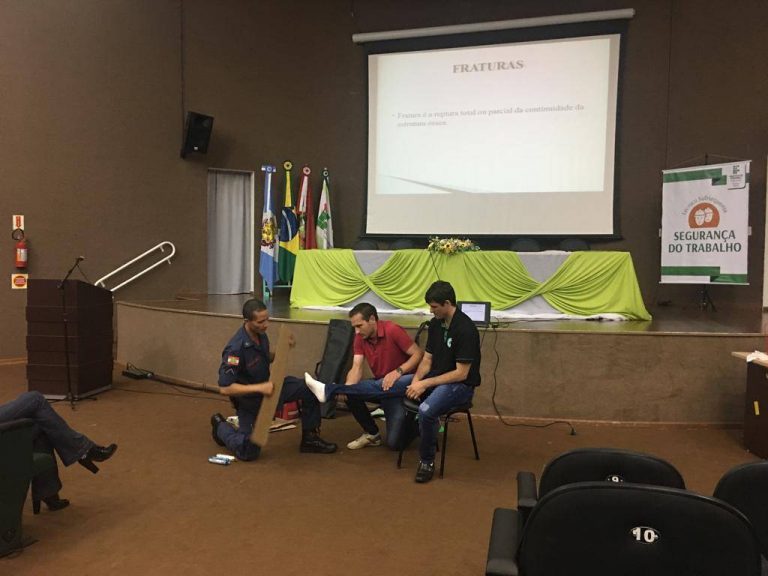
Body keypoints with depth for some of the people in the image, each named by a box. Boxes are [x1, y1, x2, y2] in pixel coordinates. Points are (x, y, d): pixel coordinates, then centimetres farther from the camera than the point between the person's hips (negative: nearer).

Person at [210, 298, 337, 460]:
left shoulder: (260, 334, -9)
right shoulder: (236, 348, -33)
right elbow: (225, 388, -31)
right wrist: (259, 388, -35)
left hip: (267, 385, 7)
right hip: (248, 398, -7)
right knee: (248, 452, -4)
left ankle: (309, 439, 6)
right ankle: (220, 425, 24)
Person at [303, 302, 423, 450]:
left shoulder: (392, 330, -21)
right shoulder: (360, 338, -2)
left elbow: (418, 354, -20)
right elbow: (356, 368, -12)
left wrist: (397, 371, -33)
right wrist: (345, 390, -31)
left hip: (403, 384, -6)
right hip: (383, 386, 6)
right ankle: (372, 434, 4)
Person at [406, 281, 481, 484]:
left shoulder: (465, 329, -20)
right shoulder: (435, 324, 4)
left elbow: (461, 373, -20)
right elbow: (427, 359, 8)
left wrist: (425, 383, -20)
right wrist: (415, 381, -11)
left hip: (461, 385, -8)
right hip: (436, 378, 8)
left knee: (426, 410, -33)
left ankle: (427, 461, -10)